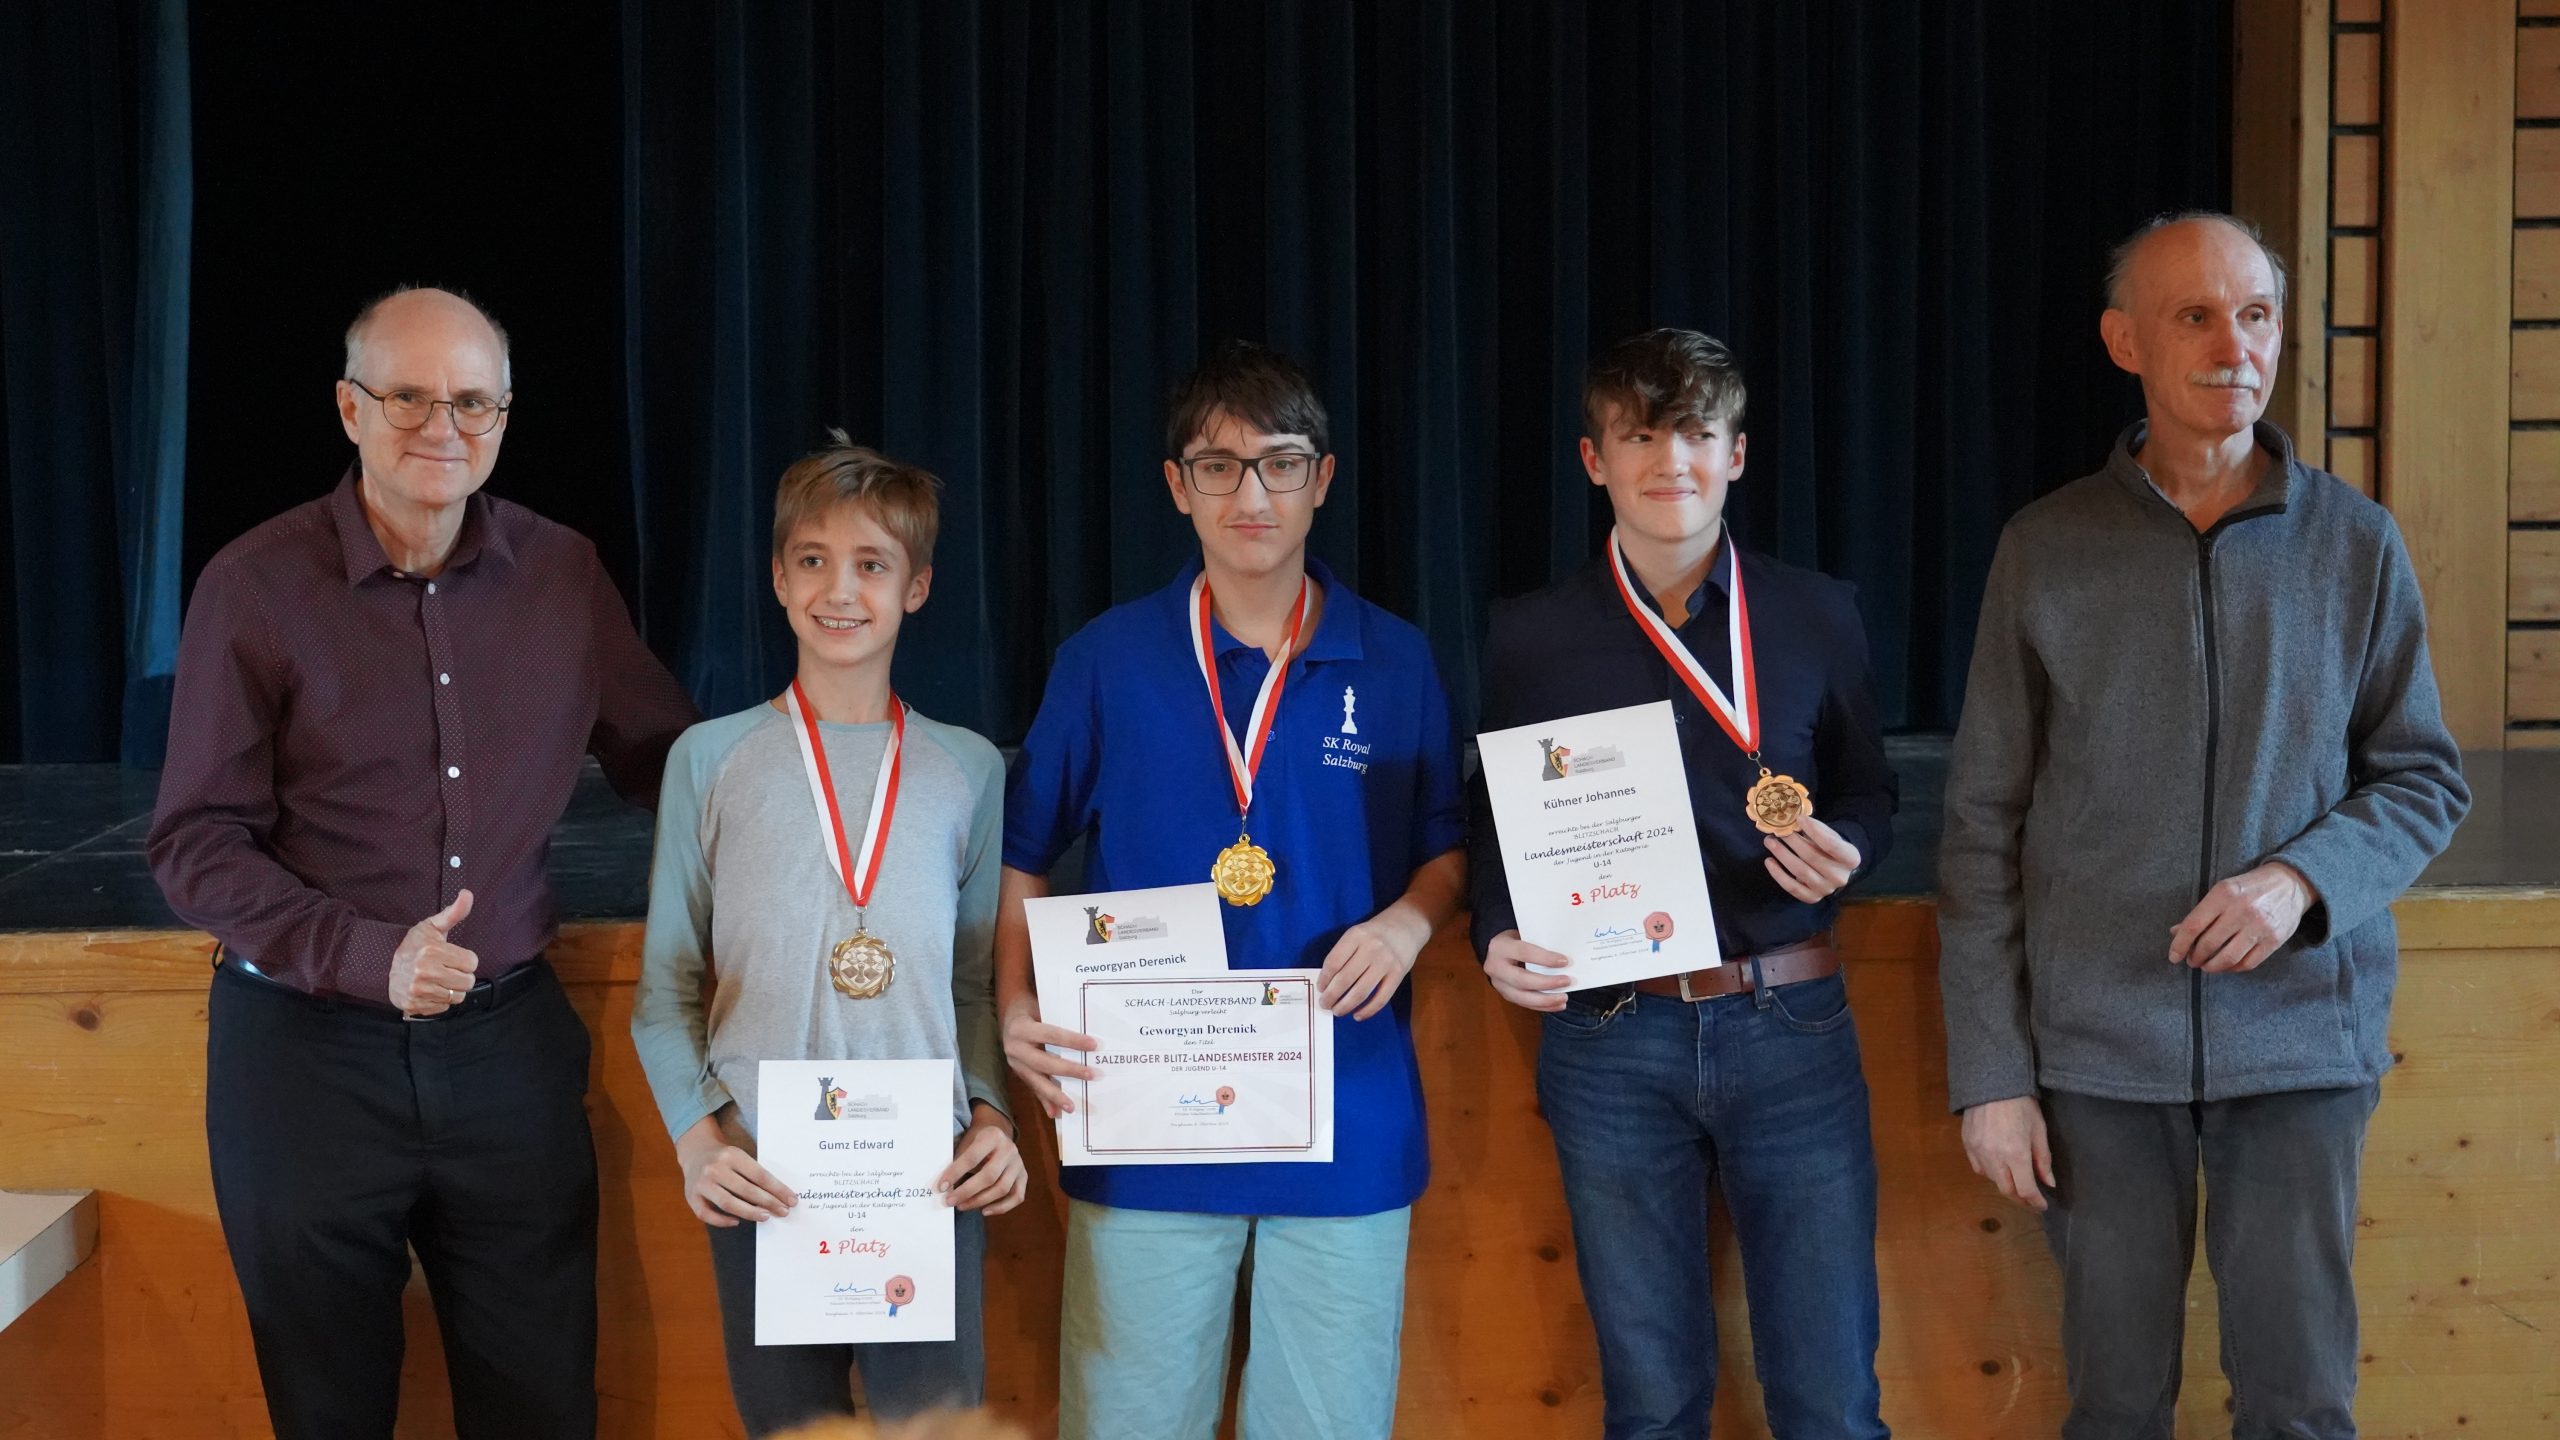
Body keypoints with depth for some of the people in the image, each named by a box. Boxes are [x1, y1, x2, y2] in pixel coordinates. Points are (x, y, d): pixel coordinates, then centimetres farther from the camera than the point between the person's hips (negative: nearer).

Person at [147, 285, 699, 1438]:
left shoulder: (562, 575, 2)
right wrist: (368, 956, -20)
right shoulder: (256, 587, -8)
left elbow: (660, 757, 15)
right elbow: (197, 844, -7)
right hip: (308, 1045, -2)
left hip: (507, 1038, 3)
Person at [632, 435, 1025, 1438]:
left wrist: (991, 1113, -4)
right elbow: (666, 988, 6)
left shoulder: (967, 769, 8)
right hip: (762, 1182, 0)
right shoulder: (712, 758, 4)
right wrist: (696, 1137, -7)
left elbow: (980, 980, 12)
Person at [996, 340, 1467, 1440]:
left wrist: (1408, 920, -7)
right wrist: (1017, 1007, -7)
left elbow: (1450, 849, 14)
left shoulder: (1394, 663, 4)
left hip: (1349, 1127, 1)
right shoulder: (1107, 659, 2)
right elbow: (1023, 860, 8)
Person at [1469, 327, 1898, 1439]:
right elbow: (1497, 827, 9)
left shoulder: (1817, 616, 5)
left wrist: (1843, 853, -8)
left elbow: (1868, 795, 14)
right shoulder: (1531, 636, 3)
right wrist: (1499, 942, -9)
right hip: (1608, 1038, 0)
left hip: (1788, 1024, 0)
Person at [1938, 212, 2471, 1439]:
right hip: (2097, 1046, 0)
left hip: (2300, 1038, 1)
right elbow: (1983, 829, 1)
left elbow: (2425, 779, 6)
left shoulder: (2355, 546, 2)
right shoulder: (2047, 551, 0)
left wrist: (2304, 879, -15)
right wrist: (1988, 1071, -3)